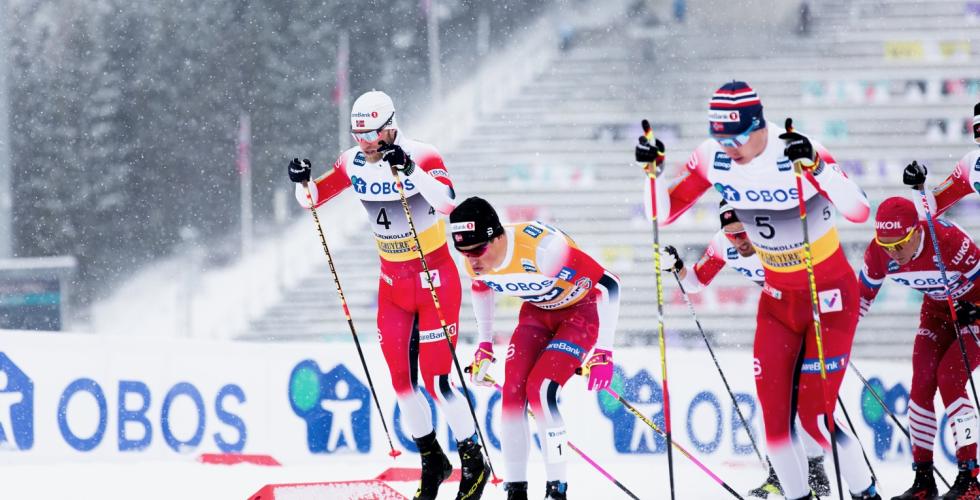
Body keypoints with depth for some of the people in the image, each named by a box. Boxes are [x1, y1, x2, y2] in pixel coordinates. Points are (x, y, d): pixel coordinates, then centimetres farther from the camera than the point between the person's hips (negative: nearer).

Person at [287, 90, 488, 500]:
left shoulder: (422, 157, -20)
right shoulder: (354, 164, -3)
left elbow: (447, 202, -36)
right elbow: (312, 198, 3)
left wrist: (410, 170, -48)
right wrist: (302, 182, -19)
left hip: (435, 277, -6)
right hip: (392, 281, 6)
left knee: (436, 380, -8)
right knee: (401, 380, 5)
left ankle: (474, 462, 9)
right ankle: (432, 462, 23)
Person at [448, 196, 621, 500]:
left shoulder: (541, 248, -39)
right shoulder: (476, 261, -17)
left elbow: (608, 284, -32)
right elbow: (481, 287, 11)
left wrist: (603, 351, -28)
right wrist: (485, 346, 13)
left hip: (580, 312, -6)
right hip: (538, 312, 6)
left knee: (540, 389, -21)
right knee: (512, 391, -8)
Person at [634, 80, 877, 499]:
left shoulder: (798, 152, -26)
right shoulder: (713, 158, -9)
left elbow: (858, 211, -37)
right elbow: (663, 213, 0)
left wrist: (816, 166, -50)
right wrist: (652, 169, -18)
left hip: (830, 295, -5)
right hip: (777, 298, 5)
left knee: (815, 415, -9)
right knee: (774, 414, -2)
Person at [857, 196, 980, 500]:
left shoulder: (948, 240, -35)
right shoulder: (878, 253, -19)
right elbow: (864, 293, -2)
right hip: (938, 308, 6)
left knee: (949, 378, -19)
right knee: (922, 382, -7)